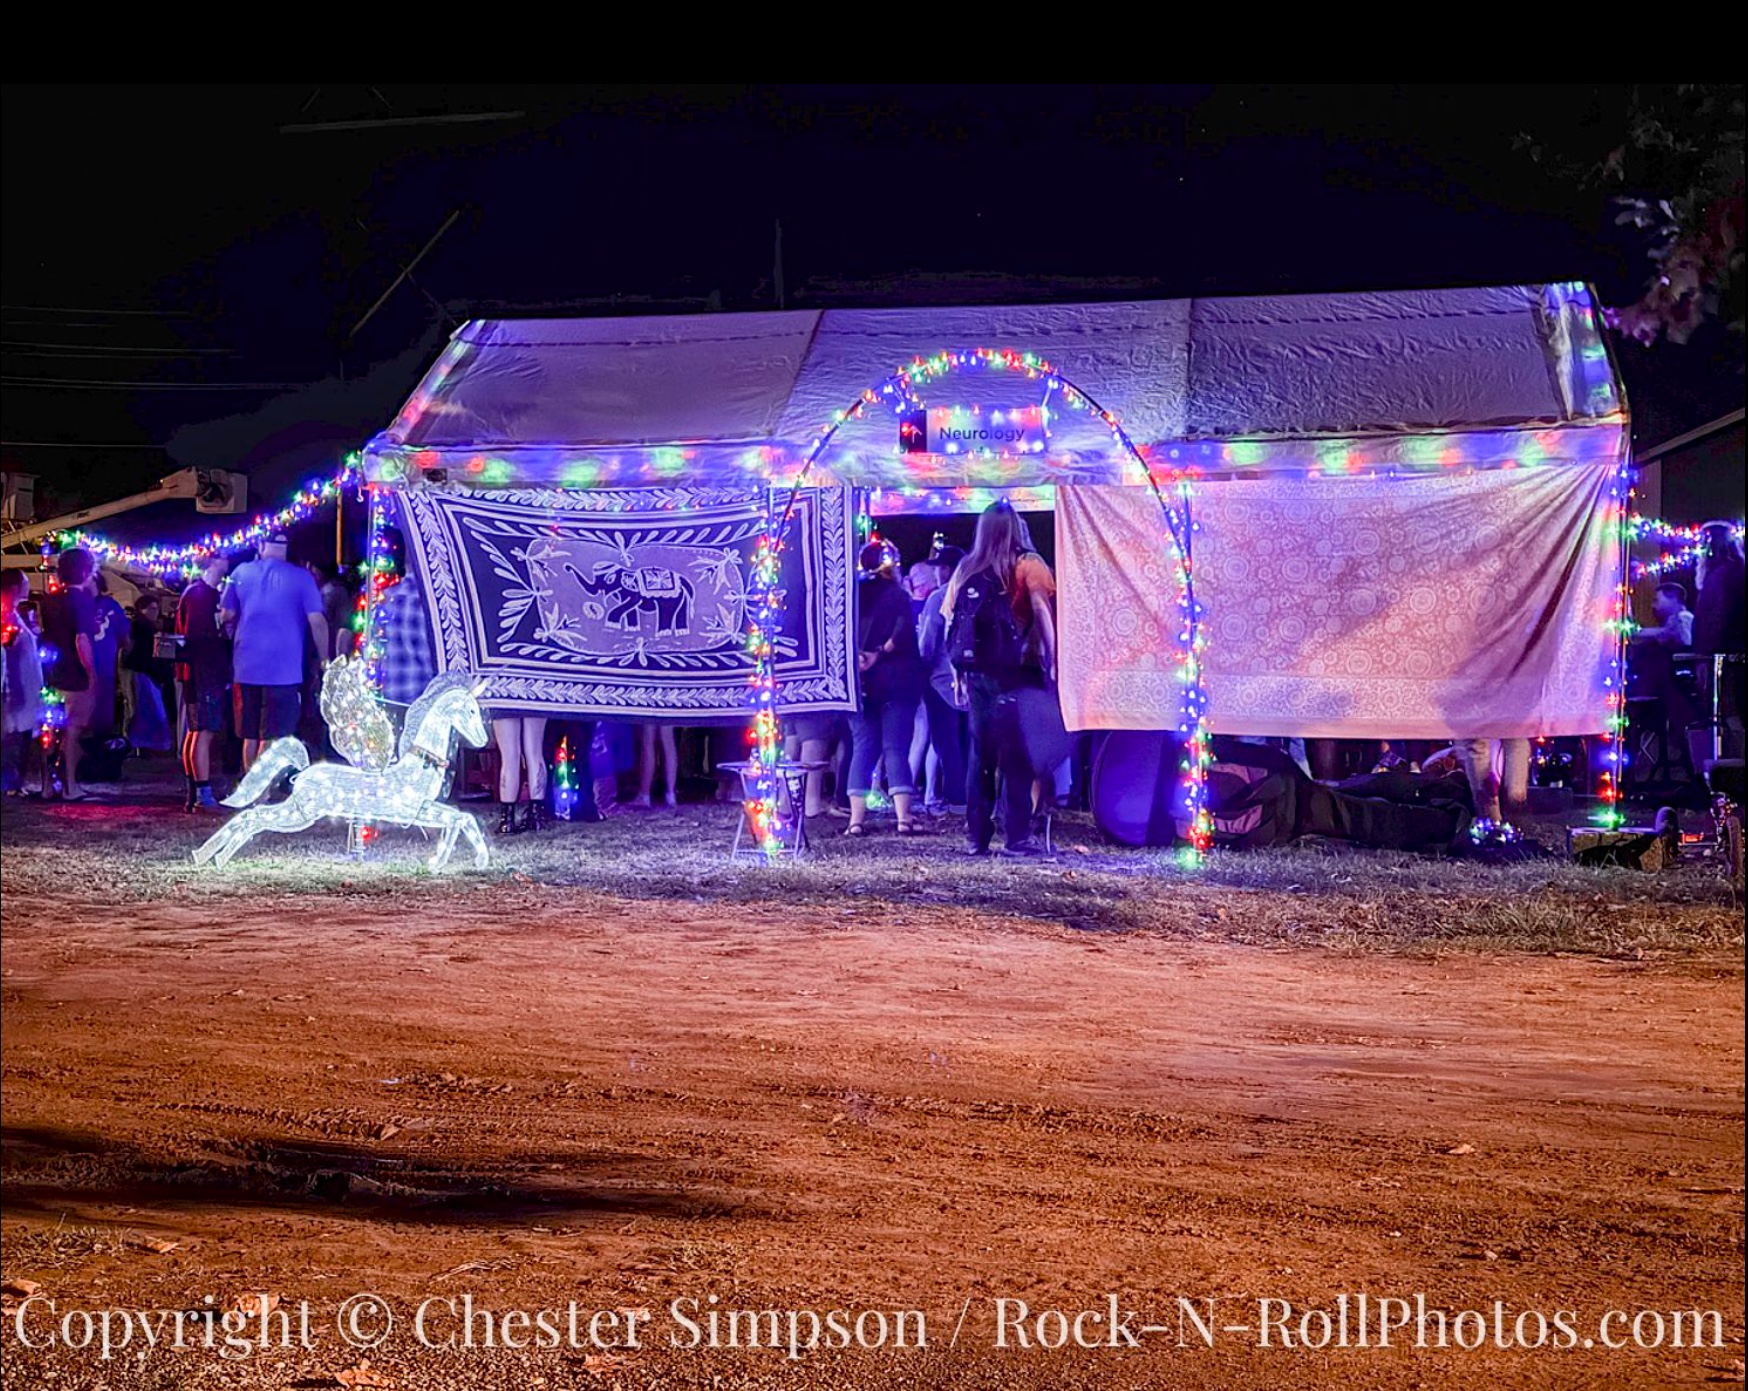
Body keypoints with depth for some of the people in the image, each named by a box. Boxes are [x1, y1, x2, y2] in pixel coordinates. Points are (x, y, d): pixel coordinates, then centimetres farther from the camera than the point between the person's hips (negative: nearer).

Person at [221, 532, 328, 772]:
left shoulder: (242, 572, 7)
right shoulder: (301, 577, -2)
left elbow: (227, 616, 10)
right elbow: (317, 621, -7)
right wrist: (325, 660, 1)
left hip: (246, 668, 4)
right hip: (284, 670, -4)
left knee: (250, 736, 14)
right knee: (272, 740, -4)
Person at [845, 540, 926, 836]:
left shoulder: (853, 595, 8)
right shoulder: (897, 595, -3)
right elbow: (903, 632, -17)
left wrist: (858, 656, -8)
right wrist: (880, 653, -10)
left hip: (861, 681, 3)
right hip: (897, 681, -3)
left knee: (862, 747, 7)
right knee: (896, 747, -1)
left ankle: (856, 818, -1)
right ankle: (903, 817, -8)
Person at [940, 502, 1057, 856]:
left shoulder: (966, 569, 10)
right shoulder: (1027, 564, -1)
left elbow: (951, 622, 8)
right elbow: (1043, 612, -13)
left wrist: (960, 672, 13)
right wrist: (1051, 663, -11)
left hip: (977, 673, 4)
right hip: (1016, 673, -4)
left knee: (980, 754, 10)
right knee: (1017, 754, 0)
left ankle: (976, 836, 11)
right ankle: (1017, 836, -2)